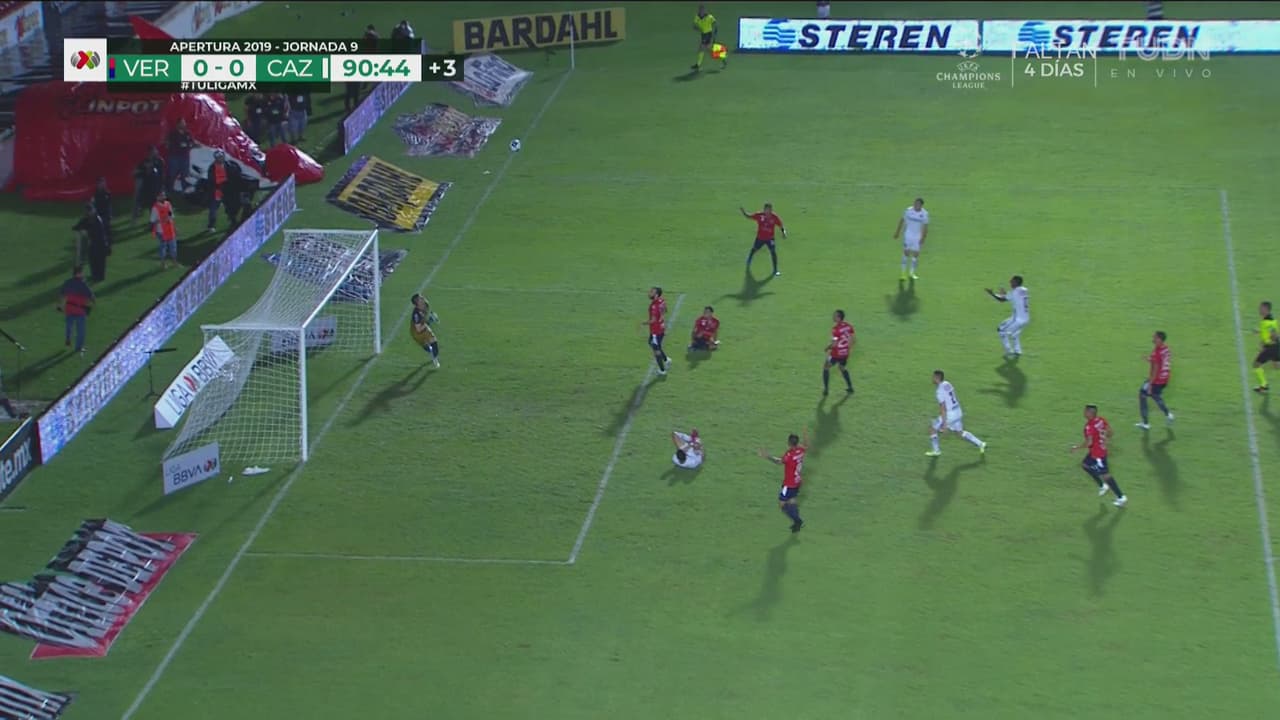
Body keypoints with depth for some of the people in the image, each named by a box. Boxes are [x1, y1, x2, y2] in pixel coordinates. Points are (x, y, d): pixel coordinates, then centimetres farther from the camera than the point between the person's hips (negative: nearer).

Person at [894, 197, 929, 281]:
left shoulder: (924, 214, -9)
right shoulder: (909, 210, -6)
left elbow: (925, 227, -6)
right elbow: (902, 220, 4)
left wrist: (923, 238, -14)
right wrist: (897, 232, 7)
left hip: (918, 237, 0)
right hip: (908, 235, 0)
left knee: (915, 254, 0)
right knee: (906, 253, 0)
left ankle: (912, 273, 10)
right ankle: (903, 273, 5)